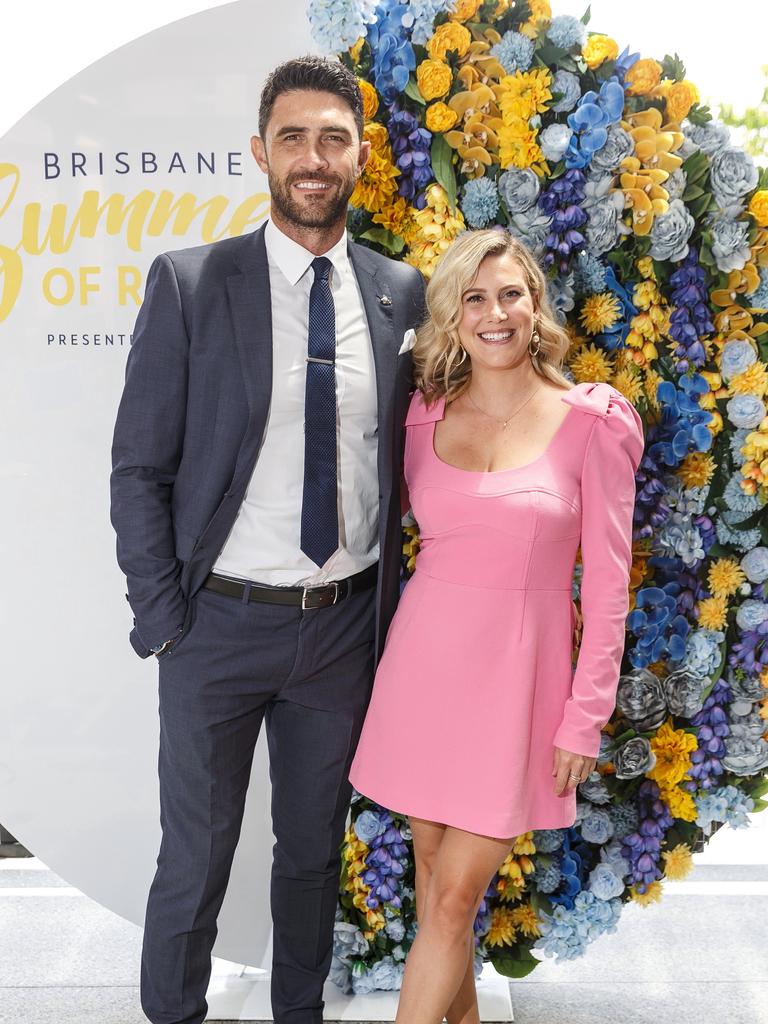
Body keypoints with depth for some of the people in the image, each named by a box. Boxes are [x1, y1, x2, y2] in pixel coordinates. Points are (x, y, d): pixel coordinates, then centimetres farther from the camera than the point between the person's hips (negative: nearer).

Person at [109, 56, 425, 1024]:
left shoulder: (401, 293, 1)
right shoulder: (188, 283, -7)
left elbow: (399, 461, 8)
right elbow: (138, 469, -5)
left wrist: (388, 601, 4)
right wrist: (164, 614, -9)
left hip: (346, 623, 3)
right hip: (220, 620, -2)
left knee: (315, 850, 20)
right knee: (194, 860, 11)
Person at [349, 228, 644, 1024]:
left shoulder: (590, 422, -7)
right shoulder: (424, 416, 3)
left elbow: (606, 579, -5)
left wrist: (585, 716, -7)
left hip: (516, 676, -3)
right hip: (423, 663, 4)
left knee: (453, 899, -1)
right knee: (433, 871, 15)